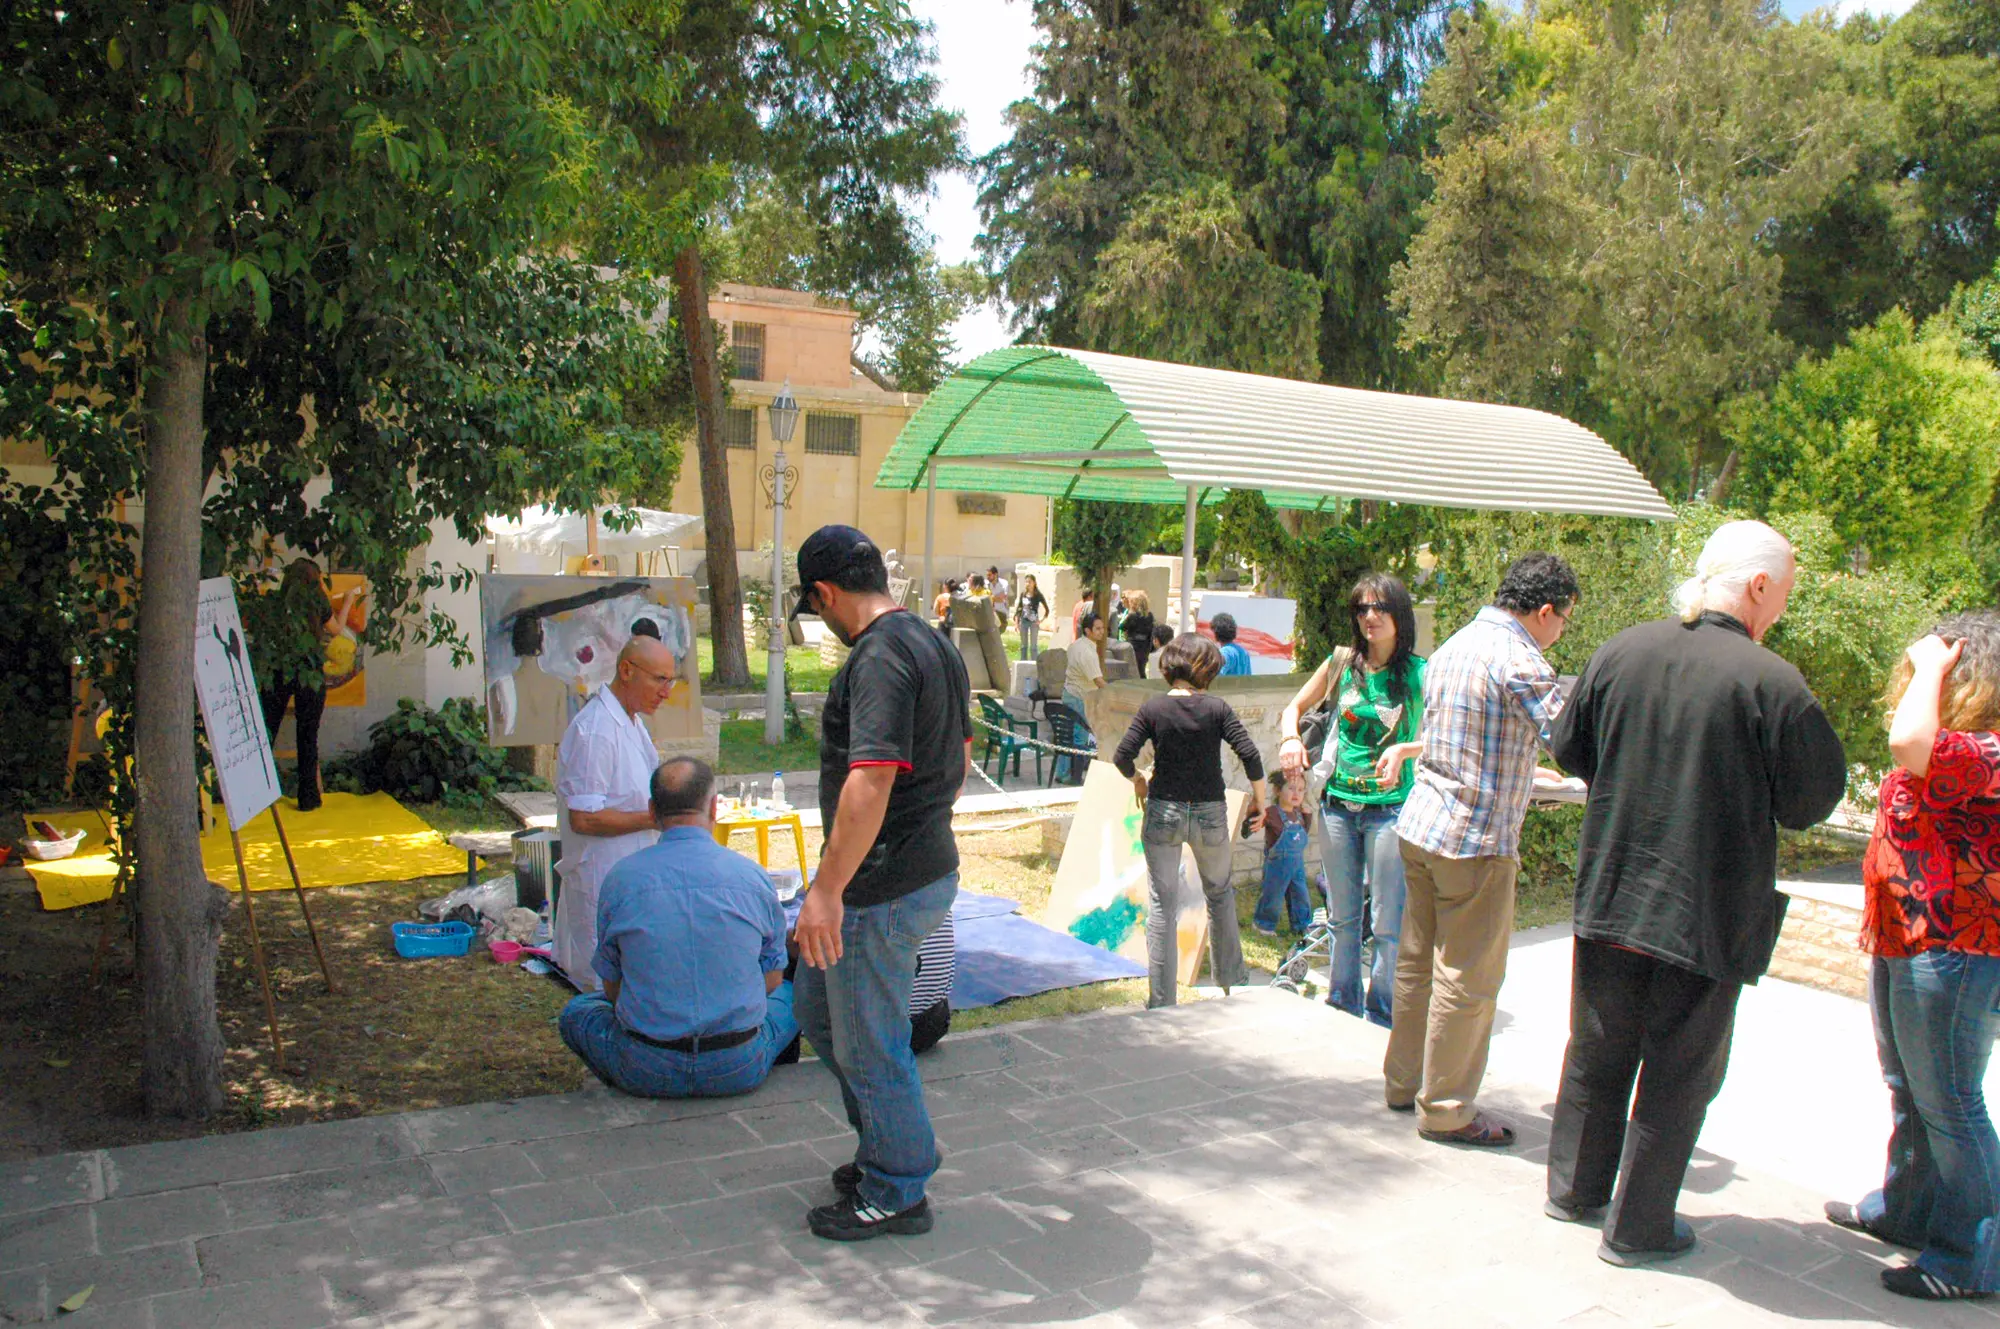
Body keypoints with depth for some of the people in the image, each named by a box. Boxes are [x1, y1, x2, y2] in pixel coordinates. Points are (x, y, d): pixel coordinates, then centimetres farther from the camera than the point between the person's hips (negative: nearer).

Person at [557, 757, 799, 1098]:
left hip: (646, 1073, 0)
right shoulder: (752, 876, -5)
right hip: (739, 1070, 0)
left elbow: (613, 986, 5)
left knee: (576, 1010, 28)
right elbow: (772, 979, 7)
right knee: (790, 995, 29)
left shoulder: (619, 879, -5)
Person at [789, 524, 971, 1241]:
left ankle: (896, 1194, 22)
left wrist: (827, 889, -26)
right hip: (929, 868, 10)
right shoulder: (936, 645, 11)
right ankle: (889, 1146, 35)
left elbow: (870, 782, -29)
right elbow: (959, 758, 21)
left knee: (867, 1045, 6)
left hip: (882, 887, -10)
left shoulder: (880, 656, -20)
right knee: (819, 1009, 23)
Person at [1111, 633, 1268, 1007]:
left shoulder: (1153, 707, -5)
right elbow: (1249, 754, -12)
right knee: (1220, 894, 23)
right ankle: (1231, 979, 33)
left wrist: (1137, 781, 11)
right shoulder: (1216, 708, -6)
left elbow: (1122, 756, -9)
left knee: (1162, 905, 5)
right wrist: (1259, 797, 3)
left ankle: (1162, 999, 5)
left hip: (1163, 811, 0)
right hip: (1210, 813, 1)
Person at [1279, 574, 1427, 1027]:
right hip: (1338, 803, 4)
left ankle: (1381, 1017, 13)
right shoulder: (1342, 663, 4)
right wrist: (1290, 737, -7)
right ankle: (1342, 1005, 28)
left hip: (1389, 808, -3)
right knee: (1342, 917, 14)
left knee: (1387, 923, -1)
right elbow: (1295, 707, 14)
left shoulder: (1418, 674, -6)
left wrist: (1403, 749, -27)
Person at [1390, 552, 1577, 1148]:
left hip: (1420, 824, 9)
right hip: (1475, 837, -9)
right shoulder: (1517, 660, -16)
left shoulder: (1453, 646, 13)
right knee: (1468, 981, 2)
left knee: (1418, 961, 17)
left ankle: (1403, 1082, 28)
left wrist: (1522, 764, 29)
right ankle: (1446, 1110, 11)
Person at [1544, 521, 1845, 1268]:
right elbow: (1813, 799, -8)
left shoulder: (1622, 652, -5)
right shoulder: (1772, 682, -18)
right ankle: (1638, 1228, 22)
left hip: (1609, 895, 5)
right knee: (1678, 1074, 11)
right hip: (1707, 915, -4)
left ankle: (1574, 1188, 36)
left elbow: (1569, 748, 7)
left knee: (1597, 1053, 20)